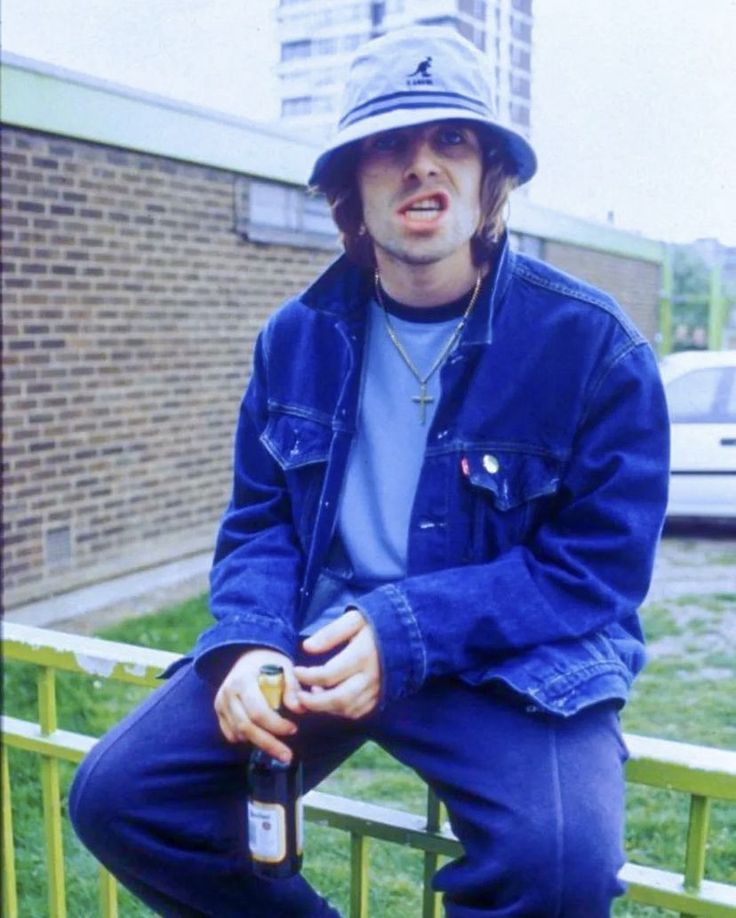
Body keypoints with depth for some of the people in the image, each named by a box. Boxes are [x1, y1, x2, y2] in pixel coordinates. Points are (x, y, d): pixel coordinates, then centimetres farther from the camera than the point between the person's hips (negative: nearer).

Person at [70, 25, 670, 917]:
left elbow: (601, 561, -10)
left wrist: (408, 635, -22)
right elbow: (258, 520, 8)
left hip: (510, 656, -3)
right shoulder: (297, 336, 3)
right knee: (117, 796, -7)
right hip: (316, 637, 4)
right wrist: (251, 642, -14)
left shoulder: (592, 342, -10)